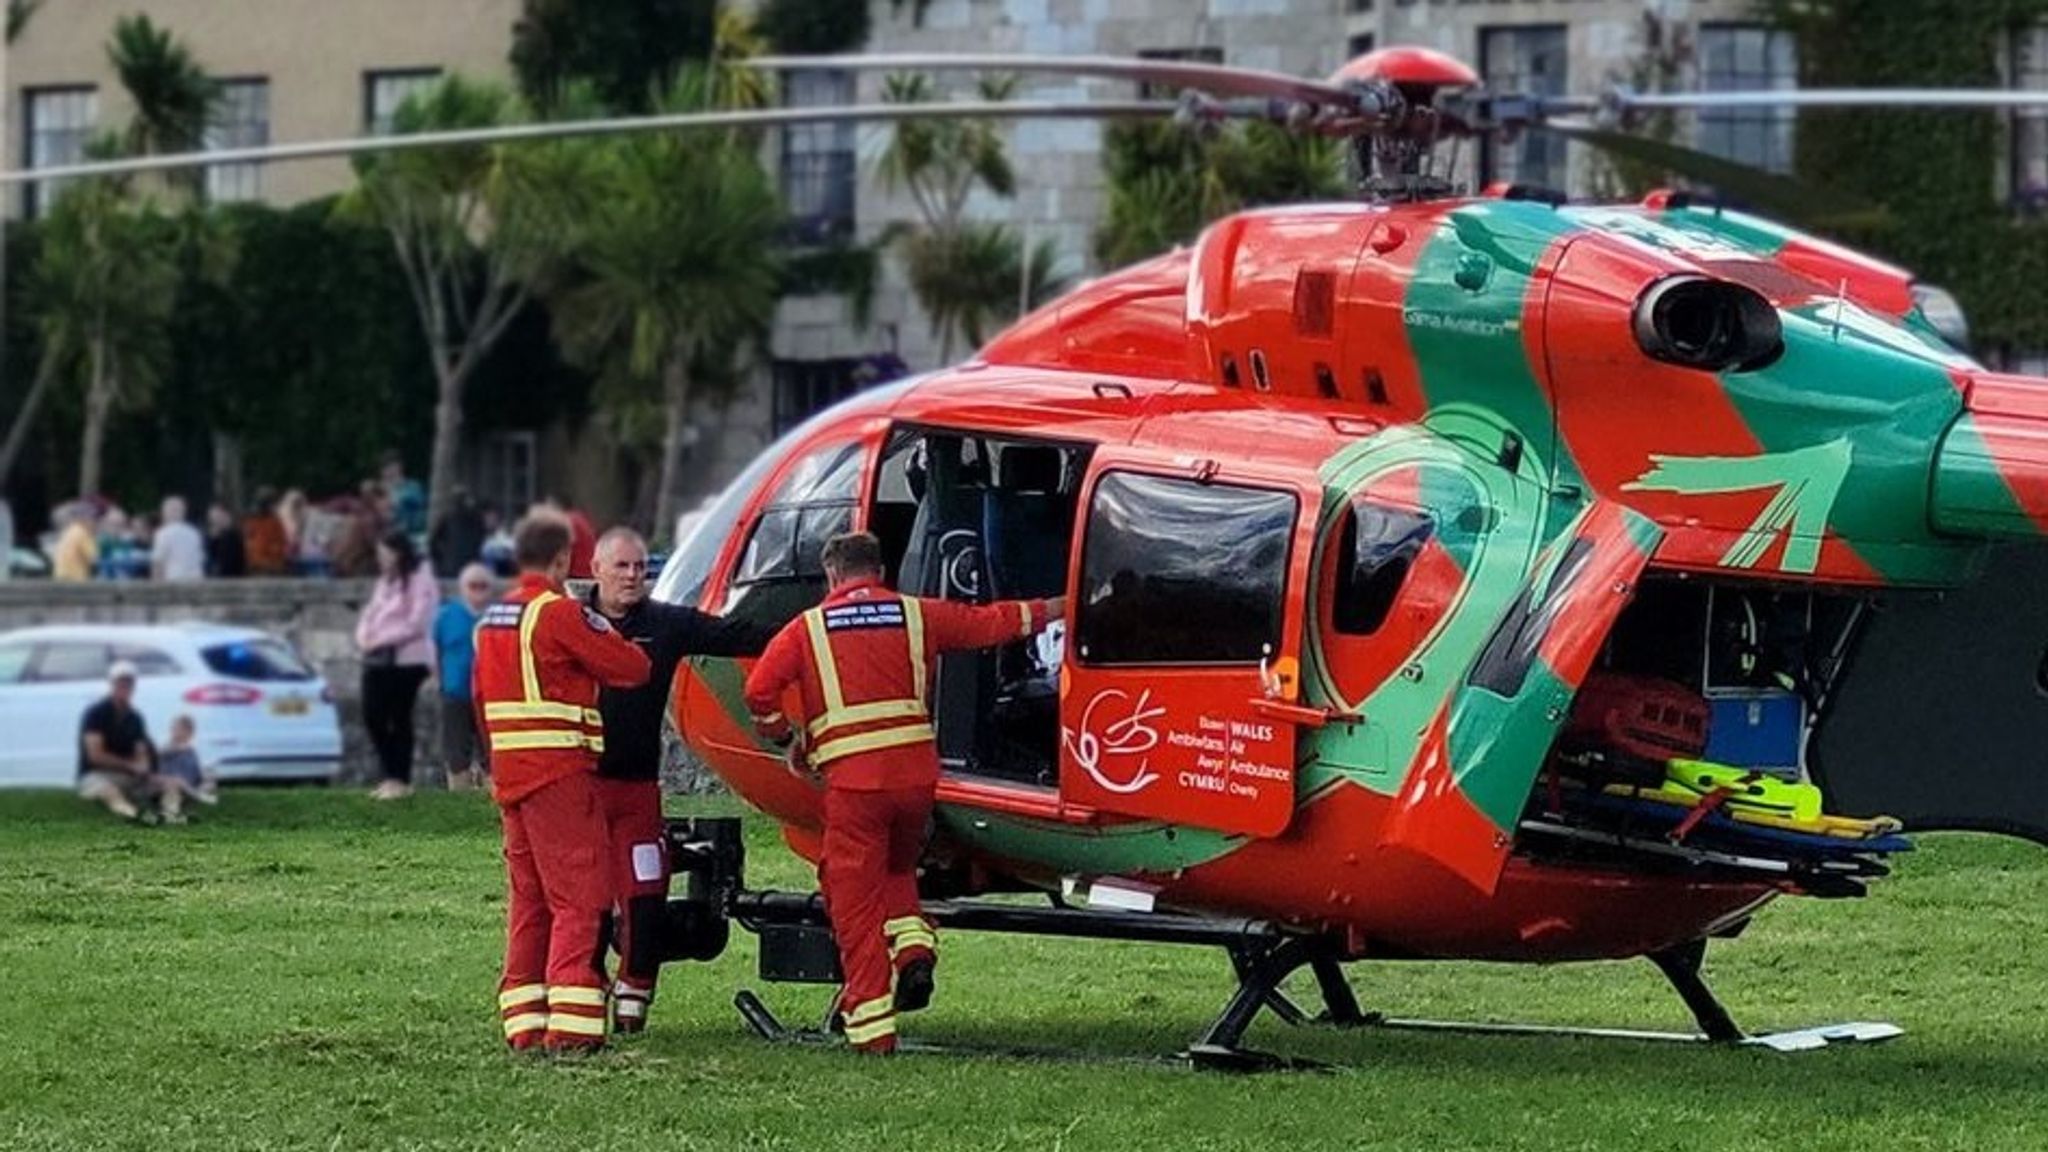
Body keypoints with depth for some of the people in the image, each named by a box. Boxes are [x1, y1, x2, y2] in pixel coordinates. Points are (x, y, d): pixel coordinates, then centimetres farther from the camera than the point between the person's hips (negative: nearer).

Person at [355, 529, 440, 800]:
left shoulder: (420, 581, -7)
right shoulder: (385, 582, 19)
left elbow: (416, 623, -15)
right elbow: (371, 613, 20)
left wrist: (380, 638, -14)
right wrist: (364, 635, -1)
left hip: (407, 658, -8)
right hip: (378, 659, 8)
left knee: (400, 719, -5)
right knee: (373, 716, 2)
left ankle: (401, 779, 2)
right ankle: (391, 775, 12)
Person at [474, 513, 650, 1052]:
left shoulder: (493, 619, 14)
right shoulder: (560, 614, -12)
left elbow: (481, 696, 22)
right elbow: (631, 668, -11)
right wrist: (605, 635, 10)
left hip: (510, 777, 9)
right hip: (560, 774, -8)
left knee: (529, 900, 13)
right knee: (579, 895, -8)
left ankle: (525, 1025, 12)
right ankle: (571, 1025, -16)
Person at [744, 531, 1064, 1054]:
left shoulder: (808, 628, 8)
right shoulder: (917, 614, 12)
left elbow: (760, 690, 1)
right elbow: (989, 623, 21)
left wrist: (785, 736, 19)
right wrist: (1054, 609, 36)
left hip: (852, 778, -3)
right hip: (916, 772, 3)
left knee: (855, 897, 2)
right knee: (896, 867, 27)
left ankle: (872, 1023, -2)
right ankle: (912, 943, -1)